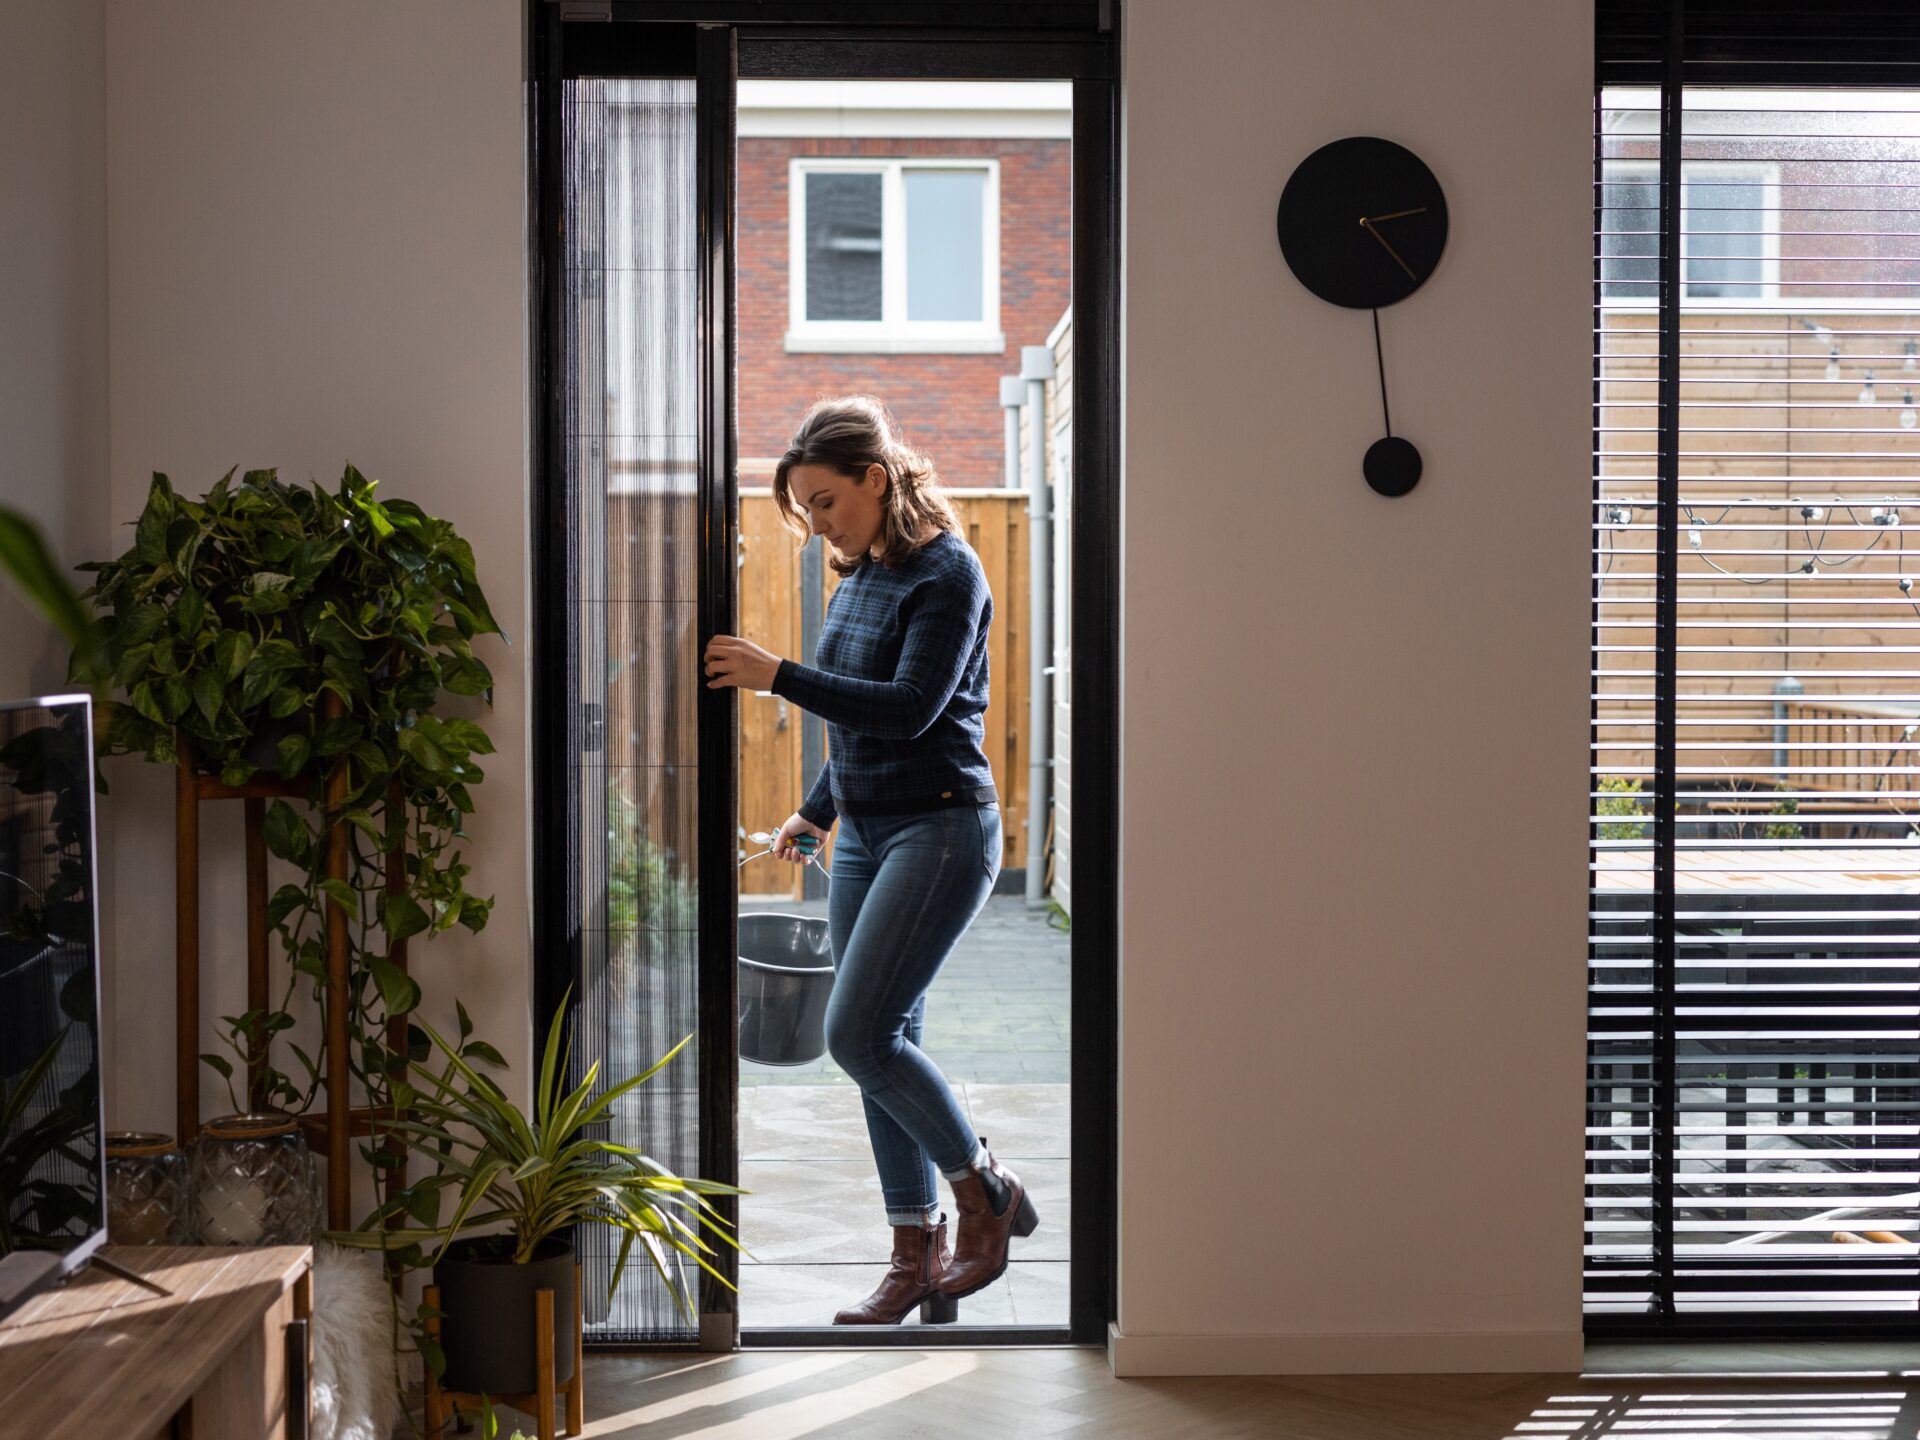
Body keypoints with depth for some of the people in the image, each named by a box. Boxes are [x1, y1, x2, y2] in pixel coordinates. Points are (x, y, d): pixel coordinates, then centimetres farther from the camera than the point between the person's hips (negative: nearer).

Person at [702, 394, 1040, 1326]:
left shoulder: (947, 571, -12)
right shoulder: (859, 577, 13)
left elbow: (910, 709, -22)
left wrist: (777, 677, -23)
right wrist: (818, 808, 25)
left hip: (941, 829, -8)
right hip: (864, 834, 8)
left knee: (858, 1033, -14)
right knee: (886, 1043, 7)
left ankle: (986, 1190, 6)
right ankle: (917, 1257, 15)